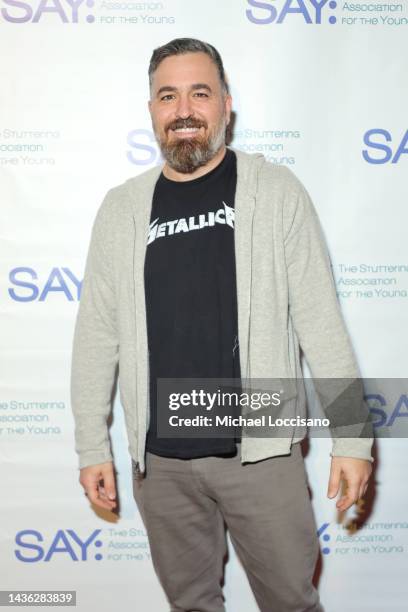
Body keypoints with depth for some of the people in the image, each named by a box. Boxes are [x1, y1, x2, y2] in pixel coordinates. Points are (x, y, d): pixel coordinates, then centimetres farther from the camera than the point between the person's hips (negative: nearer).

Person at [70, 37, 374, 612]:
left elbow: (321, 321, -5)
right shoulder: (122, 207, 3)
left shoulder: (277, 192, -4)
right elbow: (97, 334, 5)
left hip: (262, 451, -2)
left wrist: (352, 437, -7)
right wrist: (92, 446, 4)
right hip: (159, 460, 2)